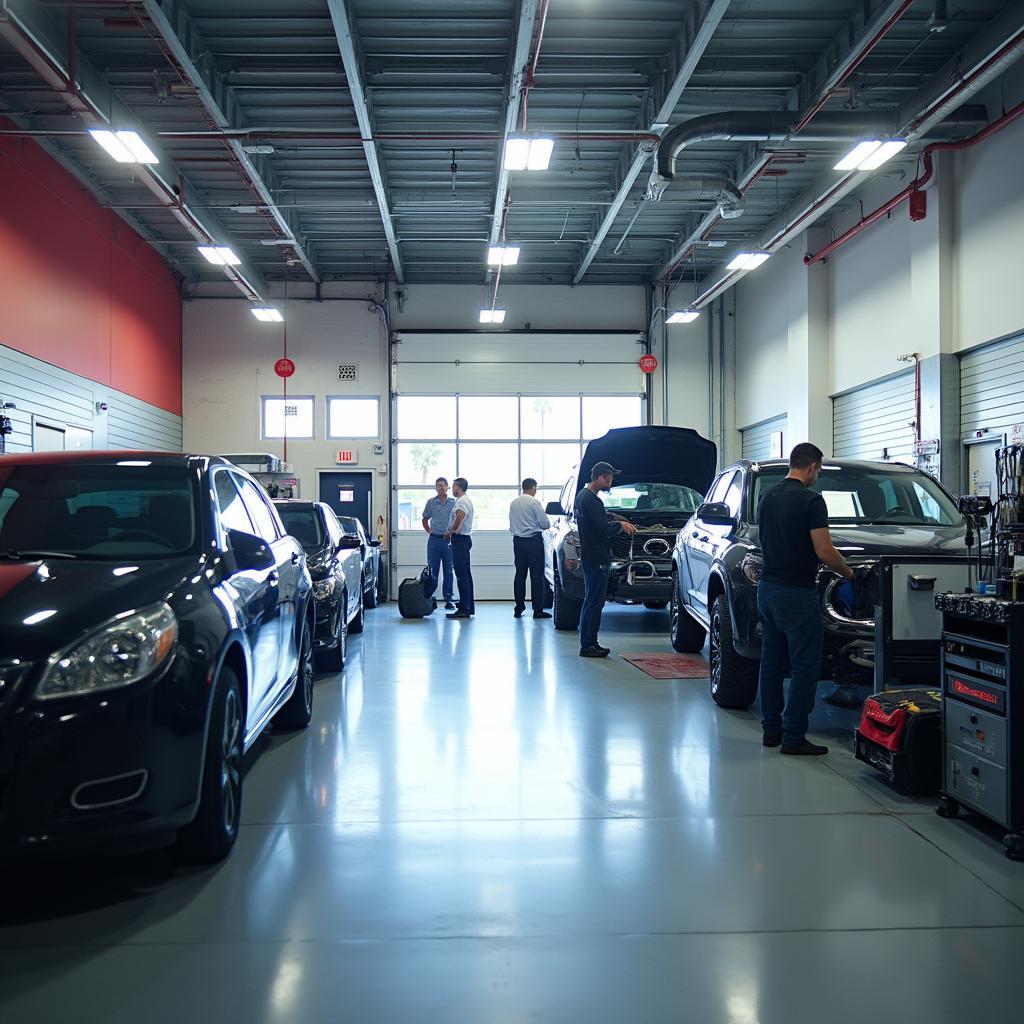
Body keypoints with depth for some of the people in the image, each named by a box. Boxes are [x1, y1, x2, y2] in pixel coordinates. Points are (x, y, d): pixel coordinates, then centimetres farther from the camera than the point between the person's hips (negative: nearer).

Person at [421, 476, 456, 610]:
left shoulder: (453, 502, 2)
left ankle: (449, 599, 9)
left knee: (449, 571, 3)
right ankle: (428, 597, 9)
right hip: (434, 540, 1)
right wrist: (429, 531, 7)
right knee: (432, 570, 3)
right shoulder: (431, 502, 5)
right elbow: (425, 519, 17)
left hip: (448, 540, -1)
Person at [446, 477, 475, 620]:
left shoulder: (462, 501, -15)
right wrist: (452, 531, 14)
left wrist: (452, 529, -16)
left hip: (460, 539, -11)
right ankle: (469, 607, 17)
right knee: (466, 574, 13)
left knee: (462, 575, -11)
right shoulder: (465, 500, 20)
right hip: (464, 538, 11)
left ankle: (464, 609, -12)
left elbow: (460, 515, -31)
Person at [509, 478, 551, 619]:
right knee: (537, 575, -3)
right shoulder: (534, 502, -11)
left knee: (520, 574, 11)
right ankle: (538, 610, -4)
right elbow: (545, 524, -11)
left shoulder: (513, 503, 9)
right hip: (533, 541, -6)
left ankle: (518, 608, 13)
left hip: (518, 541, 6)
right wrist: (546, 525, 11)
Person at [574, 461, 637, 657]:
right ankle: (588, 646, -2)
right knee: (594, 602, -6)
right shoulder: (590, 500, -18)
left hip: (591, 558, 11)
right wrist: (620, 525, -2)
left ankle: (590, 643, 19)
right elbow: (604, 529, -20)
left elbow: (605, 515, 28)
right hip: (597, 559, -11)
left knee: (592, 601, 14)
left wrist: (621, 522, 16)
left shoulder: (583, 496, 15)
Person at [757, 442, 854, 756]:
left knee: (771, 662, 14)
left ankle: (771, 729, 20)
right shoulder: (811, 500, -14)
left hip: (767, 589, 9)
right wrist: (848, 572, 0)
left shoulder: (767, 498, 11)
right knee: (805, 667, -2)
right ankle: (793, 736, -1)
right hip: (797, 593, -9)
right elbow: (824, 551, -17)